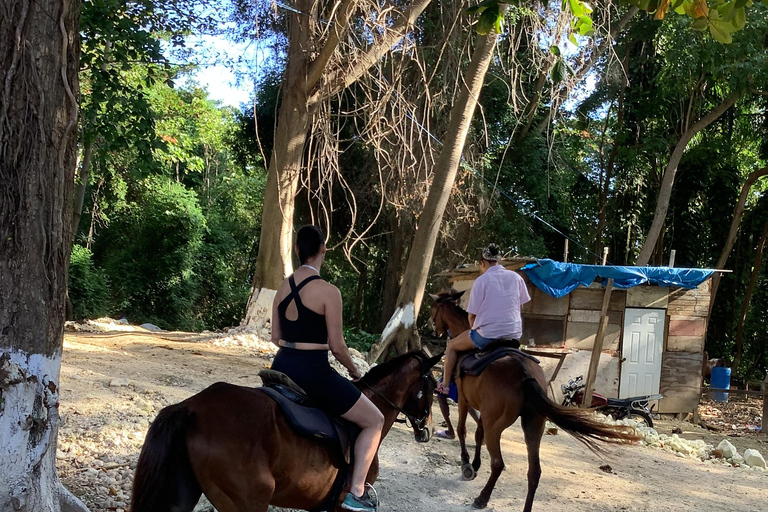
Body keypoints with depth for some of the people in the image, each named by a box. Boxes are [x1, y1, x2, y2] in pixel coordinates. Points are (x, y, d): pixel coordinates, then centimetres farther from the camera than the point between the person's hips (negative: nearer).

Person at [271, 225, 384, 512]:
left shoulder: (283, 287, 5)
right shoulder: (328, 292, -15)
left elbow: (276, 338, 11)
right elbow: (336, 347, -13)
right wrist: (355, 373, 4)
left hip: (282, 366, 7)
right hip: (313, 371, -7)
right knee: (374, 421, 8)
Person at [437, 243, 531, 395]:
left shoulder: (481, 281, -9)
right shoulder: (516, 277, 3)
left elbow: (472, 315, -5)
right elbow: (520, 305, 12)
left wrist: (473, 329, 15)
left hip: (487, 334, -5)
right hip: (514, 335, 5)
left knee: (452, 346, 19)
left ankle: (444, 385, 22)